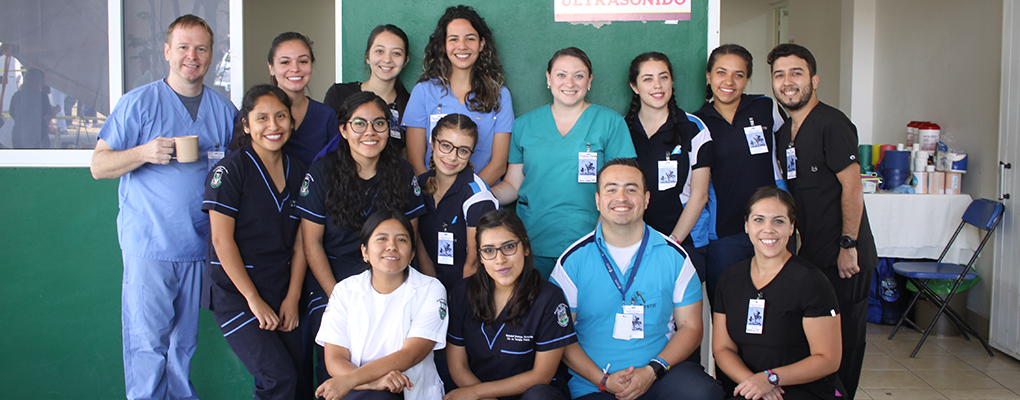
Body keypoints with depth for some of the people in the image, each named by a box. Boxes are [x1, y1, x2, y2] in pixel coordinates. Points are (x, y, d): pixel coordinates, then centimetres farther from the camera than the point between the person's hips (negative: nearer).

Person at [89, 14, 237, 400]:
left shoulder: (224, 109, 10)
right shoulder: (138, 103, -1)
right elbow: (99, 165, -2)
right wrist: (144, 153, -18)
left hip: (200, 245, 3)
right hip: (148, 243, -3)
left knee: (184, 341, 13)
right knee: (148, 342, -2)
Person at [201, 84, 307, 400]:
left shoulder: (297, 171, 6)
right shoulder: (230, 170, -10)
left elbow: (300, 241, 6)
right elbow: (222, 240, -13)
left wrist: (292, 298, -1)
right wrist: (254, 300, -13)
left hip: (280, 293, 5)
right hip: (234, 293, -5)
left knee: (296, 373, 3)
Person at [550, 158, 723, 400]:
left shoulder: (674, 256, 4)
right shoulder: (573, 260, 1)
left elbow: (690, 328, 6)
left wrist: (653, 370, -10)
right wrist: (602, 379, -11)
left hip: (661, 375, 0)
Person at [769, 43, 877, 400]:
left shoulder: (832, 123, -13)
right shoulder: (784, 133, 12)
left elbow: (852, 188, -16)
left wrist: (848, 246, -18)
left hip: (843, 261, -8)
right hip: (811, 256, 8)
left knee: (843, 341, 1)